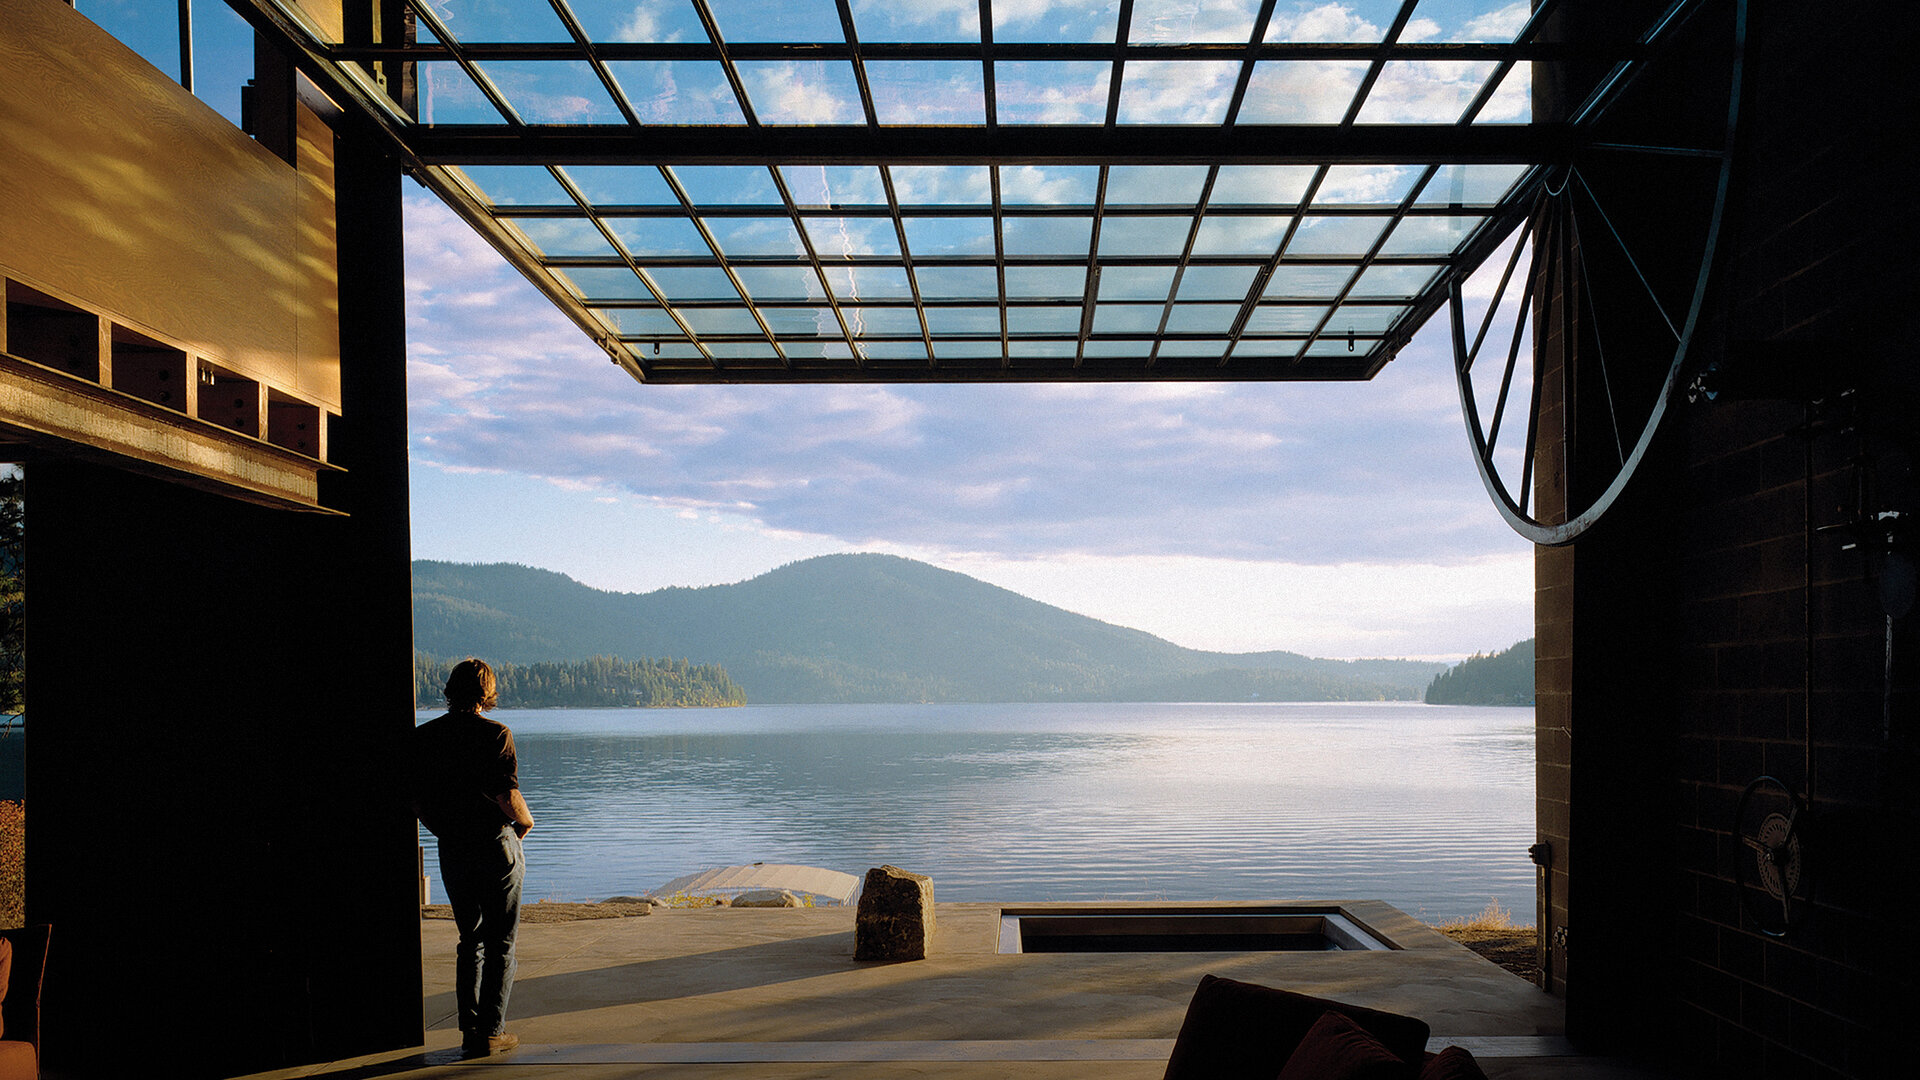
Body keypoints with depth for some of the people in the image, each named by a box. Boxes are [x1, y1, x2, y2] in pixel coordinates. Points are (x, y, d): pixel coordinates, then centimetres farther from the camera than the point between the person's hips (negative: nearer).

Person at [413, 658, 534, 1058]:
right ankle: (491, 1032, 7)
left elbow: (416, 800, 4)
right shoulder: (494, 734, -13)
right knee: (501, 943, 7)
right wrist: (525, 821, 2)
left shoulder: (423, 736, 1)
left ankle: (469, 1029, 14)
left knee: (470, 939, 17)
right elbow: (508, 799, -18)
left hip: (452, 852, 4)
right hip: (496, 846, -4)